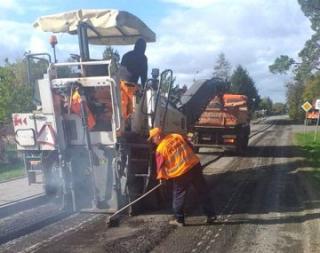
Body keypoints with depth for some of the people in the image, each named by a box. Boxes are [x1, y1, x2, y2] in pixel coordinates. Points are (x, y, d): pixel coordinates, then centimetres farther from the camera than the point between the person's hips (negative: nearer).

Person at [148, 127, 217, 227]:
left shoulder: (160, 149, -6)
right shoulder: (177, 136, 8)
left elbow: (160, 166, -1)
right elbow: (191, 147, 17)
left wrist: (161, 177, 14)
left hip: (181, 173, -5)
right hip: (195, 165, 5)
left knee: (178, 197, 12)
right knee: (203, 191, 14)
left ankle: (179, 219, 21)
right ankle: (211, 215, 19)